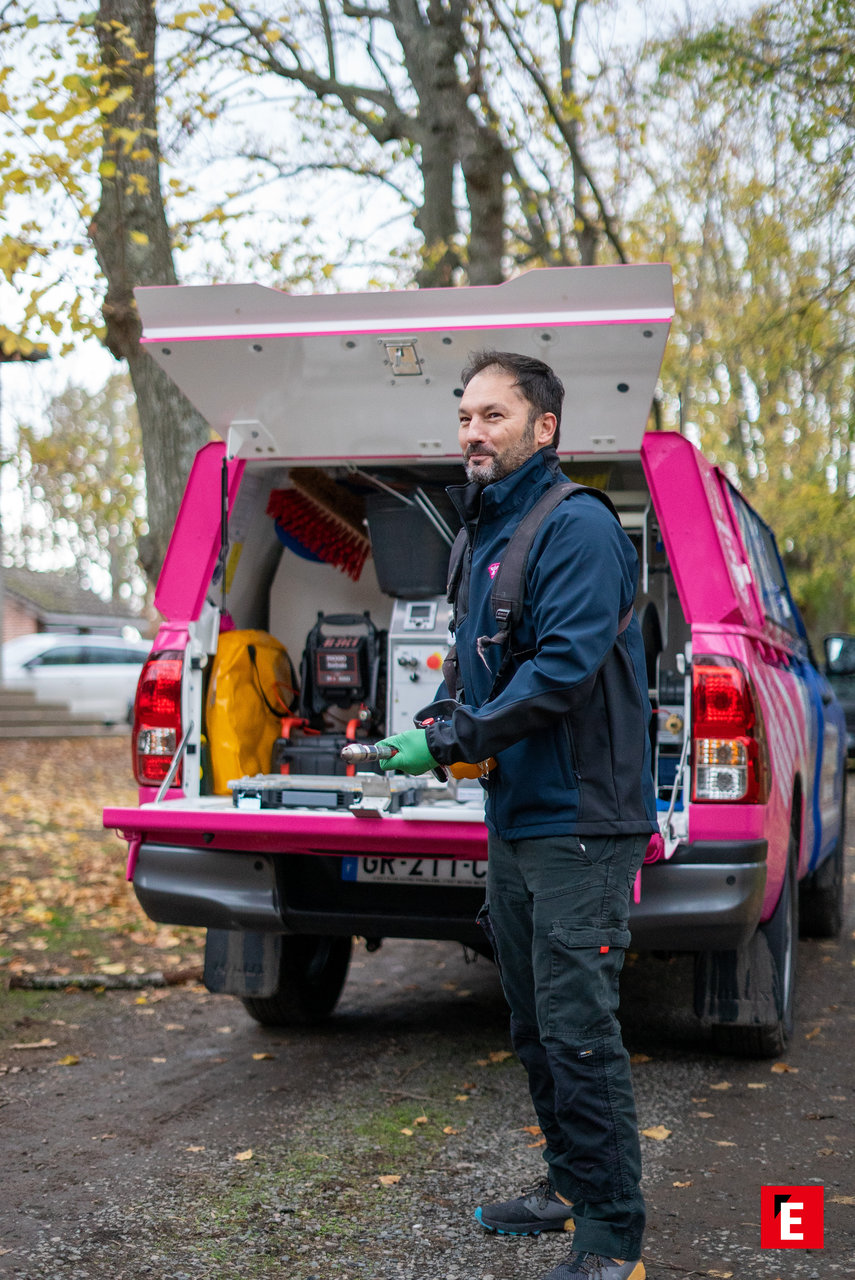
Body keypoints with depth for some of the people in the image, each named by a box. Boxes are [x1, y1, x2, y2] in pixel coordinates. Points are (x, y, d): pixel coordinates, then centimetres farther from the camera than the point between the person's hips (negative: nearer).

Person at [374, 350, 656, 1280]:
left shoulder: (576, 526, -13)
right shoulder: (487, 534, 17)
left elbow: (565, 667, -22)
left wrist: (452, 738, -20)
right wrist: (449, 726, 5)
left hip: (576, 827, -9)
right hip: (513, 823, 10)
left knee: (578, 1031, -7)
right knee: (535, 1027, 17)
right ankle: (571, 1188, 32)